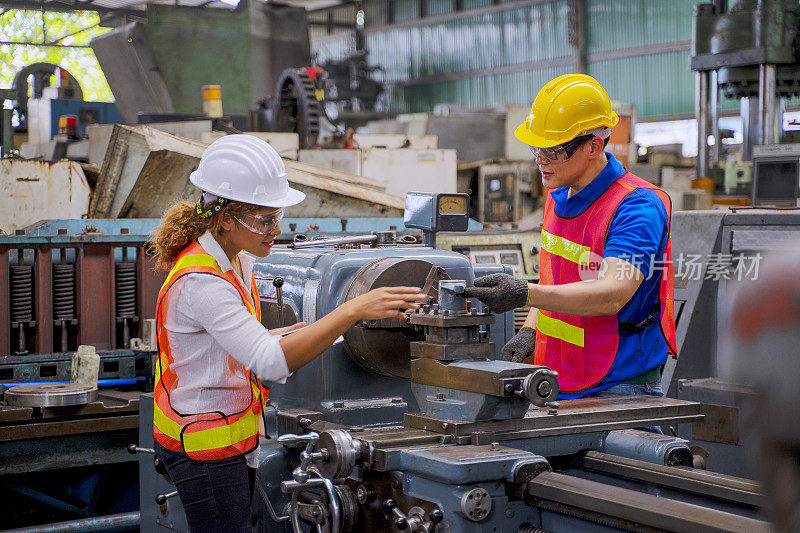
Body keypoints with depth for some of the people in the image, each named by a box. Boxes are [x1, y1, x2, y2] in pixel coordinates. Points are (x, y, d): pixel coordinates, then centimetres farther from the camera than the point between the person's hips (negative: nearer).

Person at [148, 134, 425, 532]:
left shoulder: (236, 260, 4)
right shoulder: (199, 282, -27)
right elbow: (273, 363, -37)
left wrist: (272, 336, 10)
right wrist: (352, 310, -41)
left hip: (235, 437, 9)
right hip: (204, 448, -9)